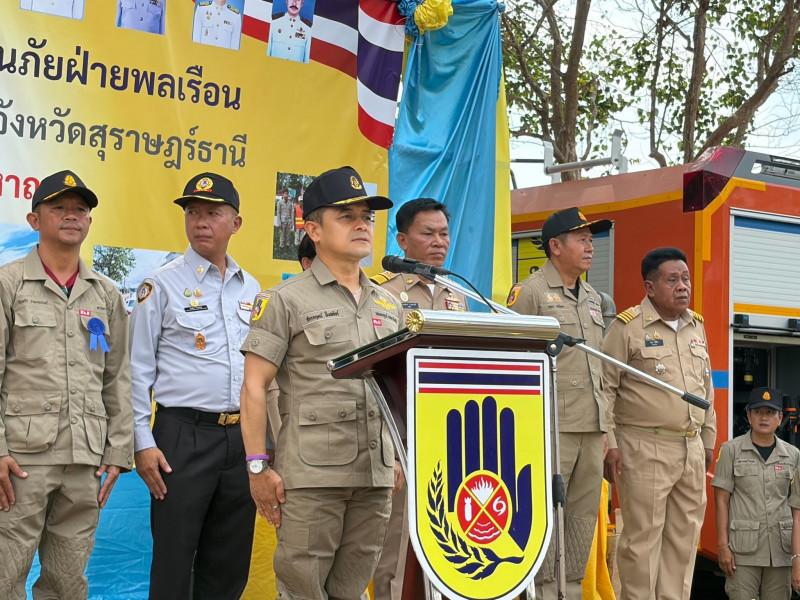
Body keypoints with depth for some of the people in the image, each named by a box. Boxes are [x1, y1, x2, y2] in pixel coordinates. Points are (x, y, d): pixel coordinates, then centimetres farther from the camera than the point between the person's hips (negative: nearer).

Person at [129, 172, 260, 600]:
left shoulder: (251, 289, 12)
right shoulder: (162, 285, -1)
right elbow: (138, 368, -3)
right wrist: (143, 443, -9)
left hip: (242, 435, 5)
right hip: (184, 435, -4)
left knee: (229, 565, 10)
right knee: (173, 562, 0)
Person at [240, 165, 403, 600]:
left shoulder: (388, 306, 16)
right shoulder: (287, 300, -1)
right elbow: (254, 387, -5)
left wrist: (397, 457, 15)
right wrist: (258, 466, -10)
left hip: (376, 475, 5)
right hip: (310, 474, -5)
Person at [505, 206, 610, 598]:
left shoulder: (594, 299, 19)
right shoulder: (530, 293, -3)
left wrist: (606, 422, 18)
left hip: (593, 427, 7)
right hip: (552, 426, -7)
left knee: (584, 516, 9)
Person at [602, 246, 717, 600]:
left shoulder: (696, 326, 14)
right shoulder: (627, 327, -6)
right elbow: (605, 388, -8)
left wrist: (708, 439, 20)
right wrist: (609, 445, -12)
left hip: (692, 449, 7)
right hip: (645, 448, -6)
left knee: (685, 535, 10)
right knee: (643, 535, -2)